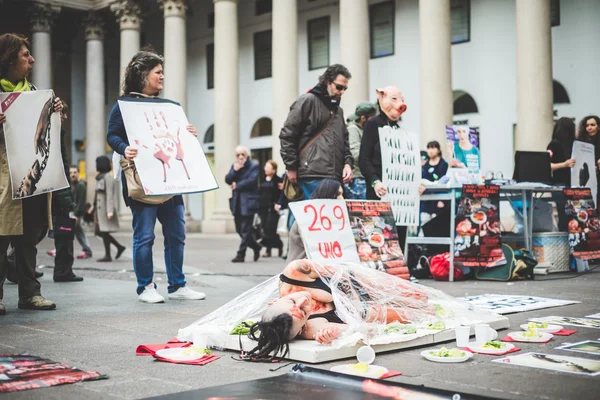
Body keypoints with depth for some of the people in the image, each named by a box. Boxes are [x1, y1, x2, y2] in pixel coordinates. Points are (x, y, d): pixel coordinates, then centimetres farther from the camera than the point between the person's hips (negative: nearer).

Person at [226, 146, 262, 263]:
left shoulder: (254, 166, -2)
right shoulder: (234, 166, 16)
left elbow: (252, 180, -15)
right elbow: (228, 180, 6)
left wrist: (237, 186, -7)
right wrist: (234, 170, -11)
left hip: (248, 202, -6)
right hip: (237, 203, 7)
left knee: (245, 230, -6)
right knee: (239, 229, 9)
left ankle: (241, 254, -4)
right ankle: (256, 246, 28)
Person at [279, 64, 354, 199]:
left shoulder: (338, 110, 23)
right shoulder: (307, 101, -1)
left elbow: (344, 141, 26)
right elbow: (287, 135, -5)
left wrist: (348, 162, 7)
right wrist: (292, 167, -8)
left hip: (335, 177, 8)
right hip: (313, 175, -7)